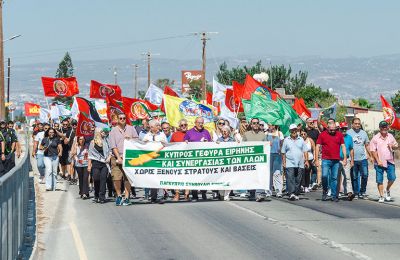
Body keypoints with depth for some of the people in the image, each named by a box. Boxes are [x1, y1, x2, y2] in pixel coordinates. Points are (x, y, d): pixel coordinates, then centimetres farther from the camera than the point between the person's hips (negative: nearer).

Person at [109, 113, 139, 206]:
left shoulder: (131, 129, 11)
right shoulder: (113, 130, 6)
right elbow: (113, 146, 0)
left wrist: (130, 139, -7)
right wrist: (118, 158, -9)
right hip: (117, 157, 0)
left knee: (127, 178, -5)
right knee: (116, 178, -5)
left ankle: (126, 197, -1)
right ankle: (119, 196, 12)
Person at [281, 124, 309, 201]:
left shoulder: (301, 140, 11)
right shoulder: (286, 140, 6)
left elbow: (305, 151, 11)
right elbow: (283, 153, 7)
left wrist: (306, 160, 2)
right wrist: (284, 162, 1)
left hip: (300, 164, 2)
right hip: (290, 163, -2)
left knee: (298, 179, 4)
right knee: (290, 179, -14)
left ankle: (296, 194, 11)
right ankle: (291, 193, -22)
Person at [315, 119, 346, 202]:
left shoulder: (339, 135, 9)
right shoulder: (322, 135, 3)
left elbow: (343, 146, 12)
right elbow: (317, 147, 3)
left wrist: (345, 158, 5)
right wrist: (316, 159, -2)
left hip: (336, 161, 2)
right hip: (326, 160, -2)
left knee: (334, 178, 4)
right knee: (324, 176, -11)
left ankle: (334, 195, 9)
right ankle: (324, 193, 7)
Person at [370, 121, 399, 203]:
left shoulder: (390, 136, 10)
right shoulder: (375, 138, -2)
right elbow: (373, 151, -4)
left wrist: (393, 146, -6)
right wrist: (378, 161, -11)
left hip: (390, 162, 3)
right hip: (380, 163, -2)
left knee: (392, 178, -5)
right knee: (379, 180, 1)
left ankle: (387, 190, 22)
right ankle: (381, 196, 11)